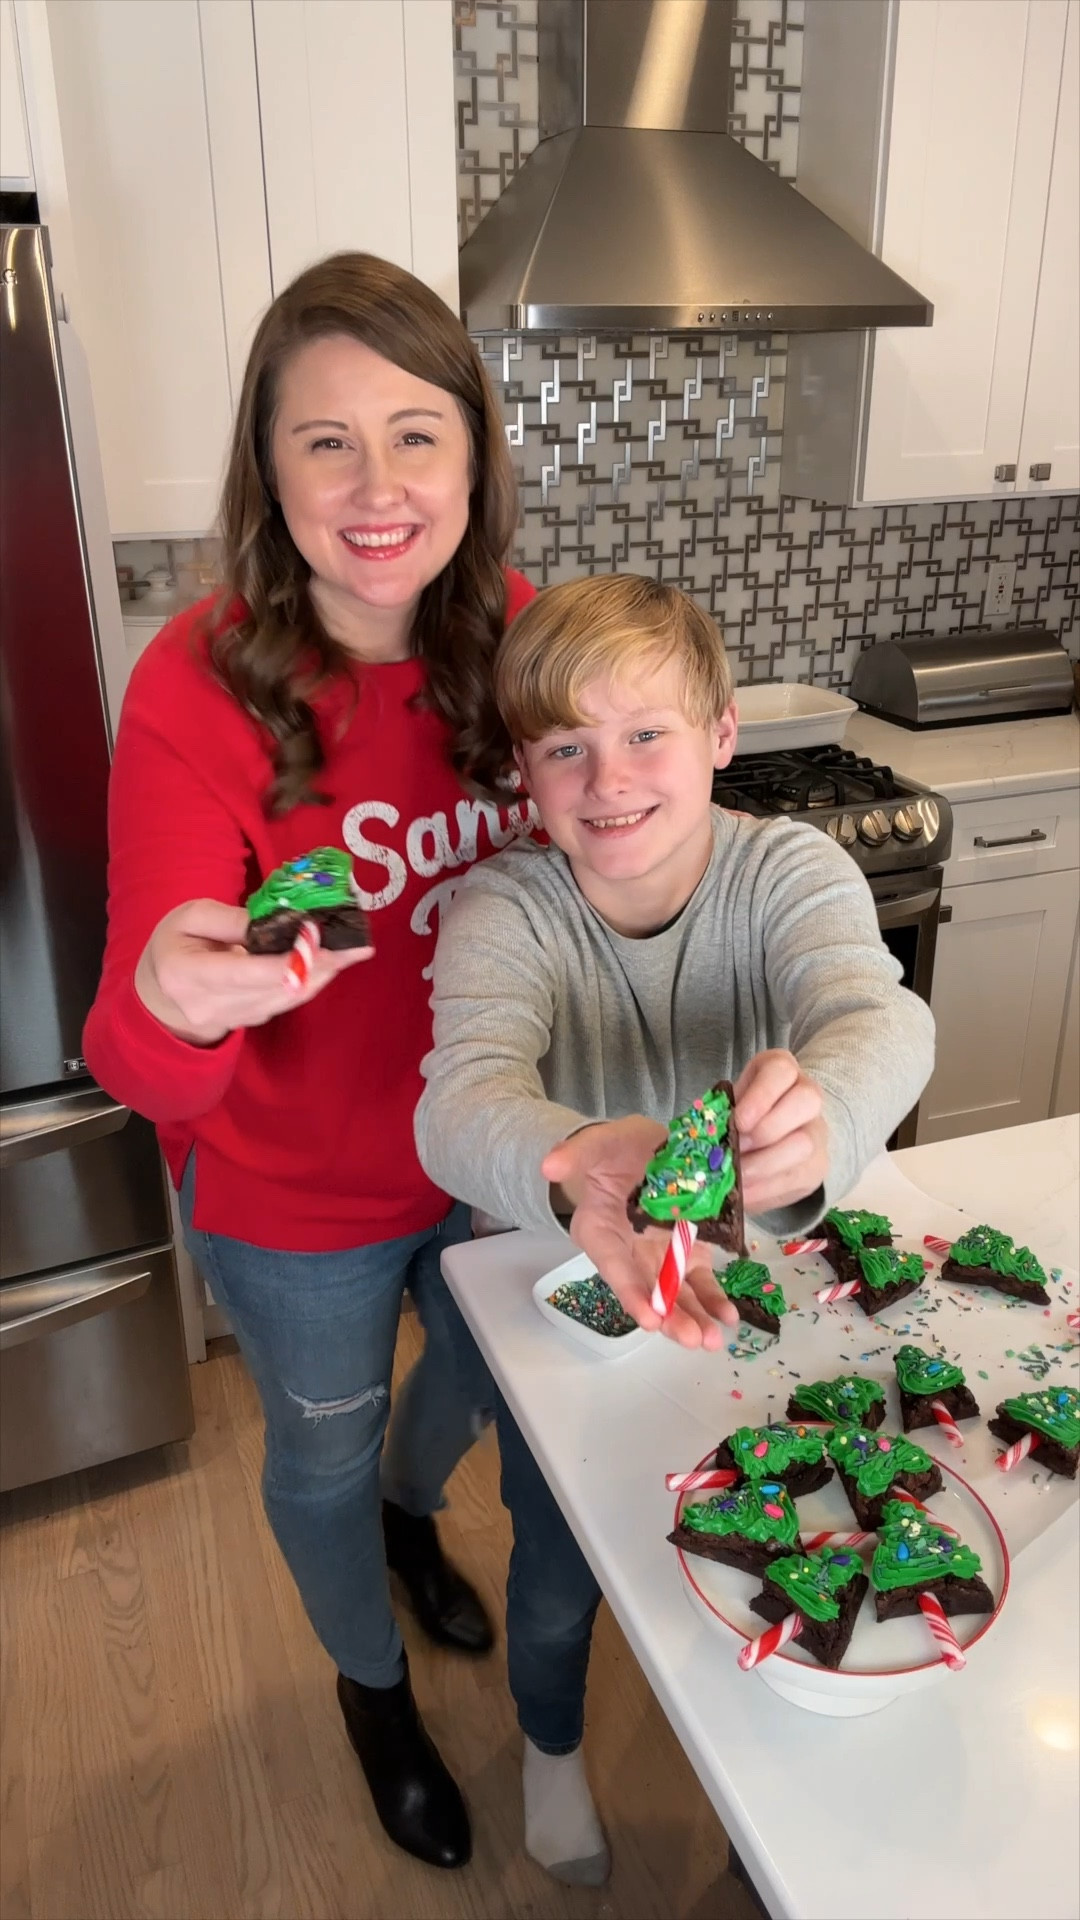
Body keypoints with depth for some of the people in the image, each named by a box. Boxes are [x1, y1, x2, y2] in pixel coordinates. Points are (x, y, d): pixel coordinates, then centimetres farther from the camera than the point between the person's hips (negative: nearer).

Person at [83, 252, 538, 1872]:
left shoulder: (517, 640, -14)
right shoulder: (198, 689, -26)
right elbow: (146, 1064, -30)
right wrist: (173, 1003, -52)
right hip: (298, 1198, -4)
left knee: (484, 1383, 30)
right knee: (324, 1455, 23)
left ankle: (411, 1515, 69)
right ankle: (373, 1683, 58)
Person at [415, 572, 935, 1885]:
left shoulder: (791, 871, -21)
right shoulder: (503, 911, -24)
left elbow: (880, 1016, -39)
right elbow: (461, 1096, -42)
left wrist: (821, 1122, -64)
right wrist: (572, 1164, -66)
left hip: (750, 1287, 2)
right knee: (561, 1573, 16)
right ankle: (551, 1741, 53)